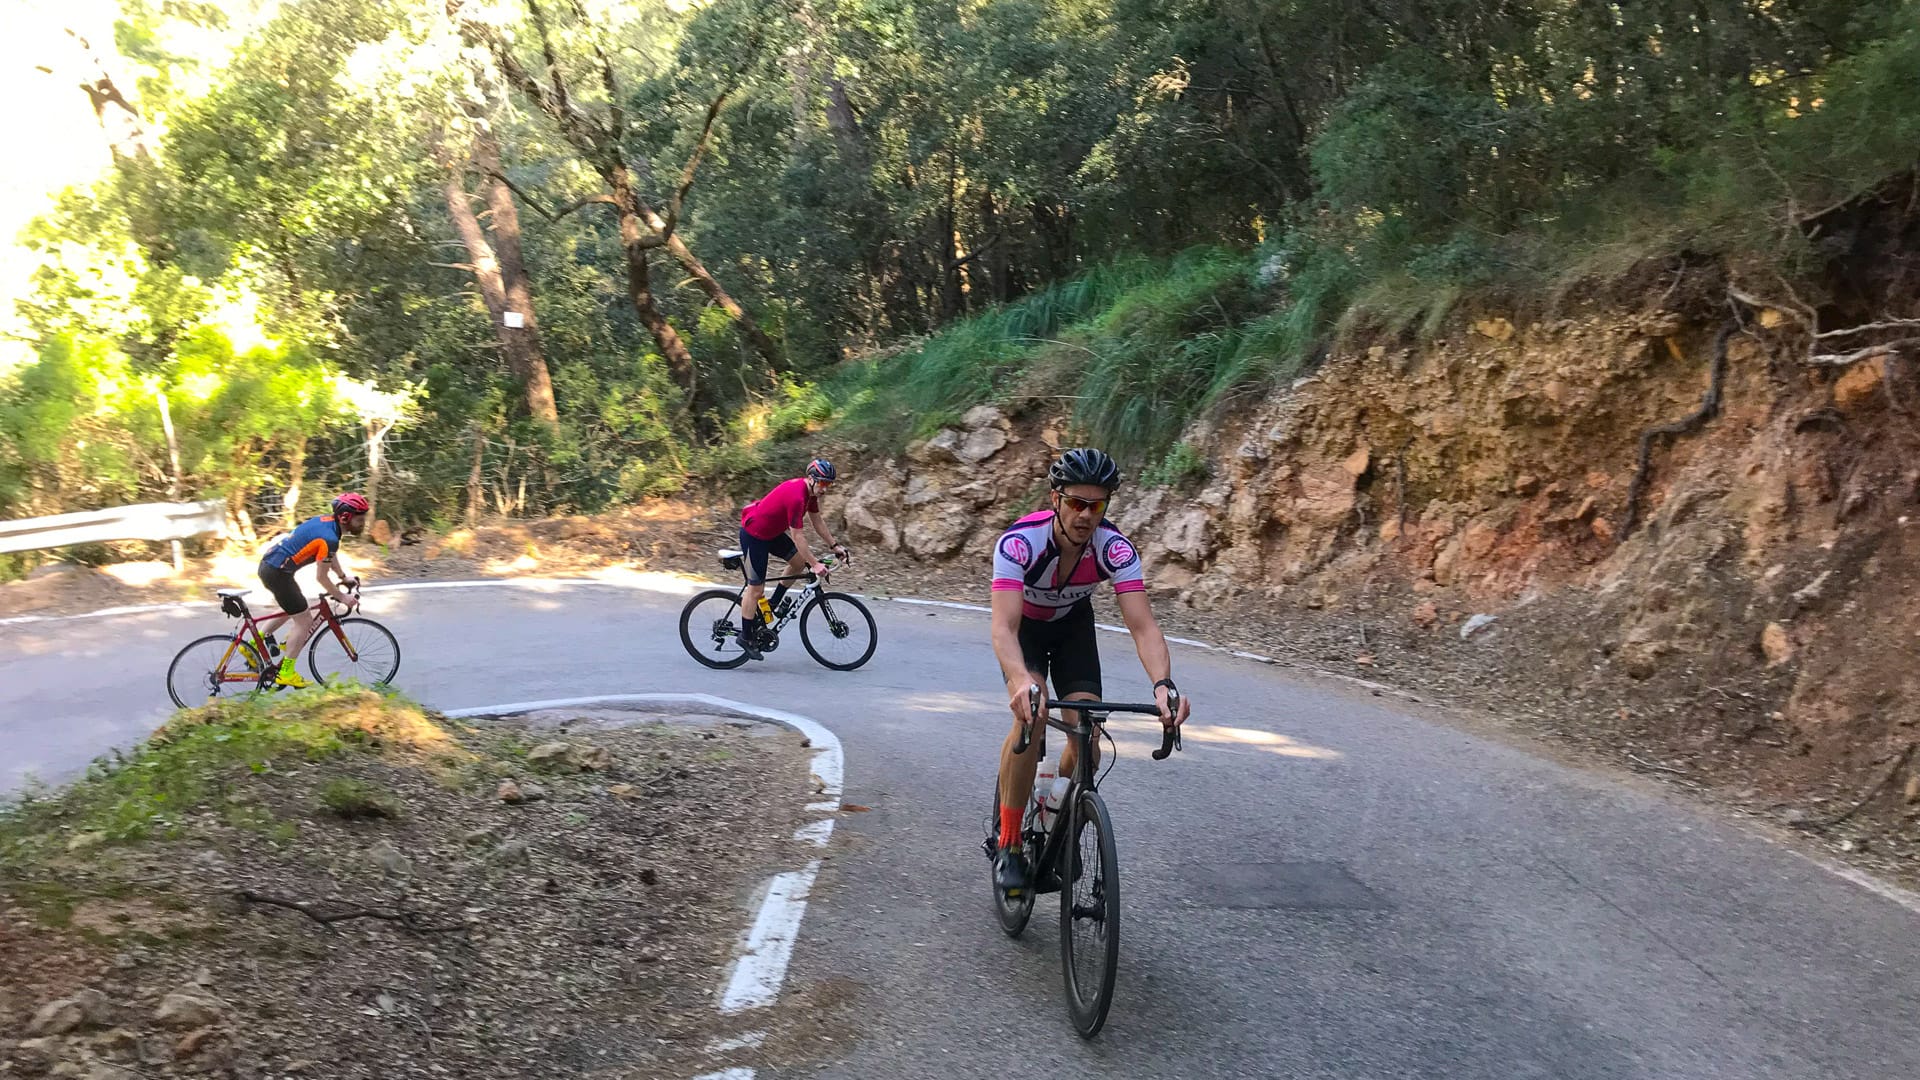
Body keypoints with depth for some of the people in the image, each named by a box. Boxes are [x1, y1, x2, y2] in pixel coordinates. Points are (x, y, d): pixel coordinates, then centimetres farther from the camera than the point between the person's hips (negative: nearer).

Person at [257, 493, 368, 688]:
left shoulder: (327, 521, 4)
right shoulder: (329, 538, -24)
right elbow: (321, 577, -15)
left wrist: (344, 577, 23)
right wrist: (341, 597, -5)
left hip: (268, 564, 10)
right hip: (277, 572, -10)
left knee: (292, 609, 31)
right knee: (304, 622, 0)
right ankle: (286, 673, 7)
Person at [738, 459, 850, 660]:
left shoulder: (811, 491, -2)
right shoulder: (796, 496, -31)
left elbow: (817, 522, 11)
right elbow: (797, 537, -28)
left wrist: (834, 545, 8)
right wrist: (814, 564, -25)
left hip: (771, 531, 10)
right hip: (753, 535, -9)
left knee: (799, 561, 6)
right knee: (756, 588, -3)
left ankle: (773, 605, 18)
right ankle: (746, 637, 8)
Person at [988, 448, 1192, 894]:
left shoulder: (1116, 549, -30)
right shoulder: (1019, 542, -37)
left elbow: (1143, 625, -37)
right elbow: (1004, 626, -47)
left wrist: (1163, 683, -56)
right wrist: (1019, 680, -67)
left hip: (1073, 626, 3)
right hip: (1024, 626, -3)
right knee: (1033, 714, -28)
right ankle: (1008, 846, -16)